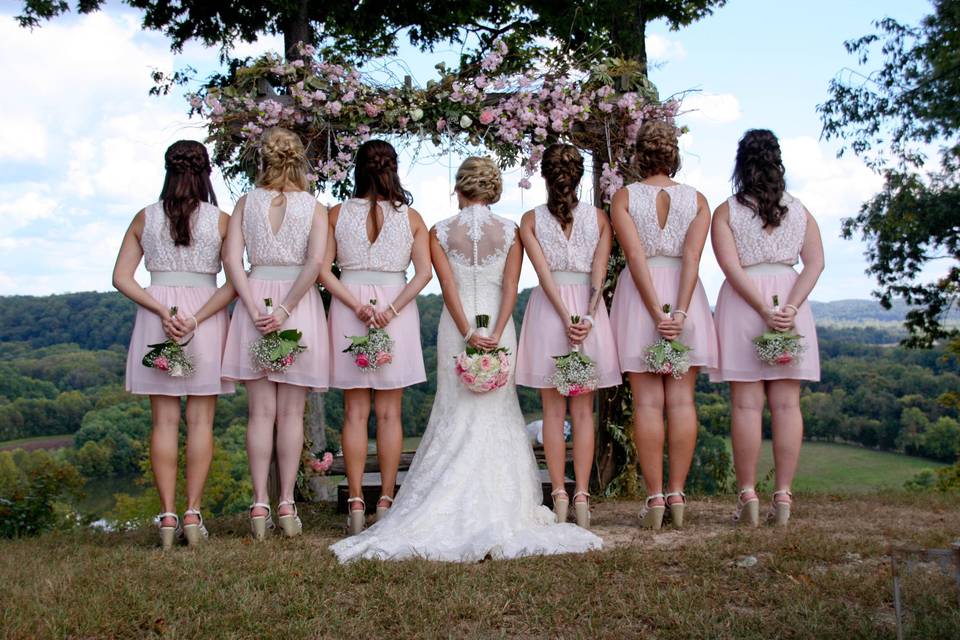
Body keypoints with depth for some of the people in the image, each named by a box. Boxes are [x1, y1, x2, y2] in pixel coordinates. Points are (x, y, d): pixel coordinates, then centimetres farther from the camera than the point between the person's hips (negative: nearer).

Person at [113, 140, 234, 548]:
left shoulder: (145, 218, 5)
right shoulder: (221, 220, -1)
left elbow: (121, 278, 0)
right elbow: (235, 283, -8)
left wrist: (162, 311, -8)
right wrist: (196, 319, -11)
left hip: (156, 317, 2)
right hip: (207, 315, -1)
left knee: (165, 420, 4)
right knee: (201, 420, 4)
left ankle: (168, 516, 3)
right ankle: (193, 514, 2)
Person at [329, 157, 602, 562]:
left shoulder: (440, 233, 0)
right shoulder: (510, 232, 1)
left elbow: (448, 287, -9)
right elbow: (510, 288, -8)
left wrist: (468, 333, -13)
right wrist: (495, 335, -13)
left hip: (456, 328, 0)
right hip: (498, 327, 0)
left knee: (457, 417, 7)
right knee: (499, 414, 8)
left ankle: (454, 511, 4)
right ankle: (502, 509, 7)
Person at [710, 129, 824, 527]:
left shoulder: (726, 212, 1)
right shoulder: (799, 211, 9)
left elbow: (731, 267, -12)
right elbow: (815, 263, -4)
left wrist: (763, 310, -15)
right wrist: (789, 308, -13)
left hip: (742, 304, -2)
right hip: (790, 299, 2)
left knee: (747, 403, -1)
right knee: (786, 403, 3)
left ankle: (748, 497, -1)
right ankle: (783, 497, 3)